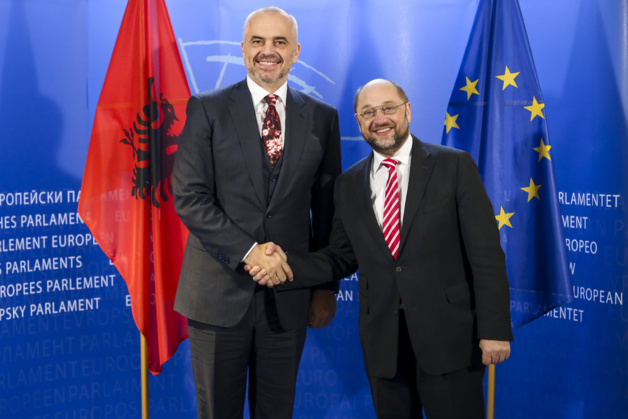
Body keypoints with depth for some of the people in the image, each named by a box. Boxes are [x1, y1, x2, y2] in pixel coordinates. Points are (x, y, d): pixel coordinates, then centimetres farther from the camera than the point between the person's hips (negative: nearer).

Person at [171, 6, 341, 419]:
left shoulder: (321, 118, 5)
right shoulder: (207, 109, -1)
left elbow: (328, 207, 8)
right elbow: (189, 197, -8)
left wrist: (326, 286, 7)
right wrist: (248, 251, -17)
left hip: (288, 293, 2)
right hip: (219, 290, -1)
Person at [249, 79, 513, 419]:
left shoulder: (454, 166, -3)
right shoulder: (349, 184, 9)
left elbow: (486, 253, -6)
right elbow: (342, 259, 10)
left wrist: (494, 329, -11)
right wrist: (287, 261, -6)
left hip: (448, 336, -3)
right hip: (382, 341, 3)